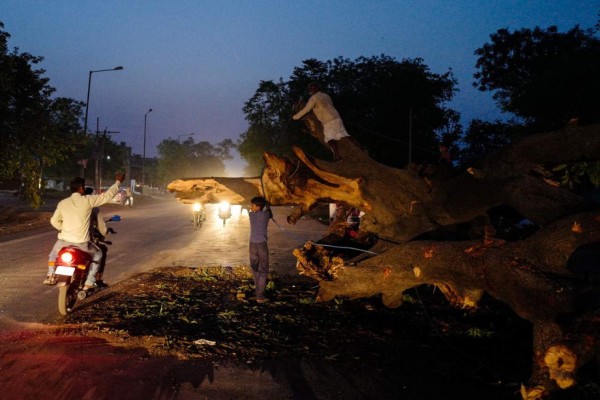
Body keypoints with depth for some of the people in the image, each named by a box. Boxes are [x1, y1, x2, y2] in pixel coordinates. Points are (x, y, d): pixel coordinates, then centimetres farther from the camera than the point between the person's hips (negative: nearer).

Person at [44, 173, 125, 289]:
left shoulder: (62, 203, 4)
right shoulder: (87, 200, -7)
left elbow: (54, 221, 12)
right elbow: (107, 196, 1)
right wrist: (118, 181, 13)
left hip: (64, 240, 3)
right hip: (81, 242, -3)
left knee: (53, 254, 35)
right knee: (98, 254, 24)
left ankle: (50, 275, 14)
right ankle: (89, 283, 14)